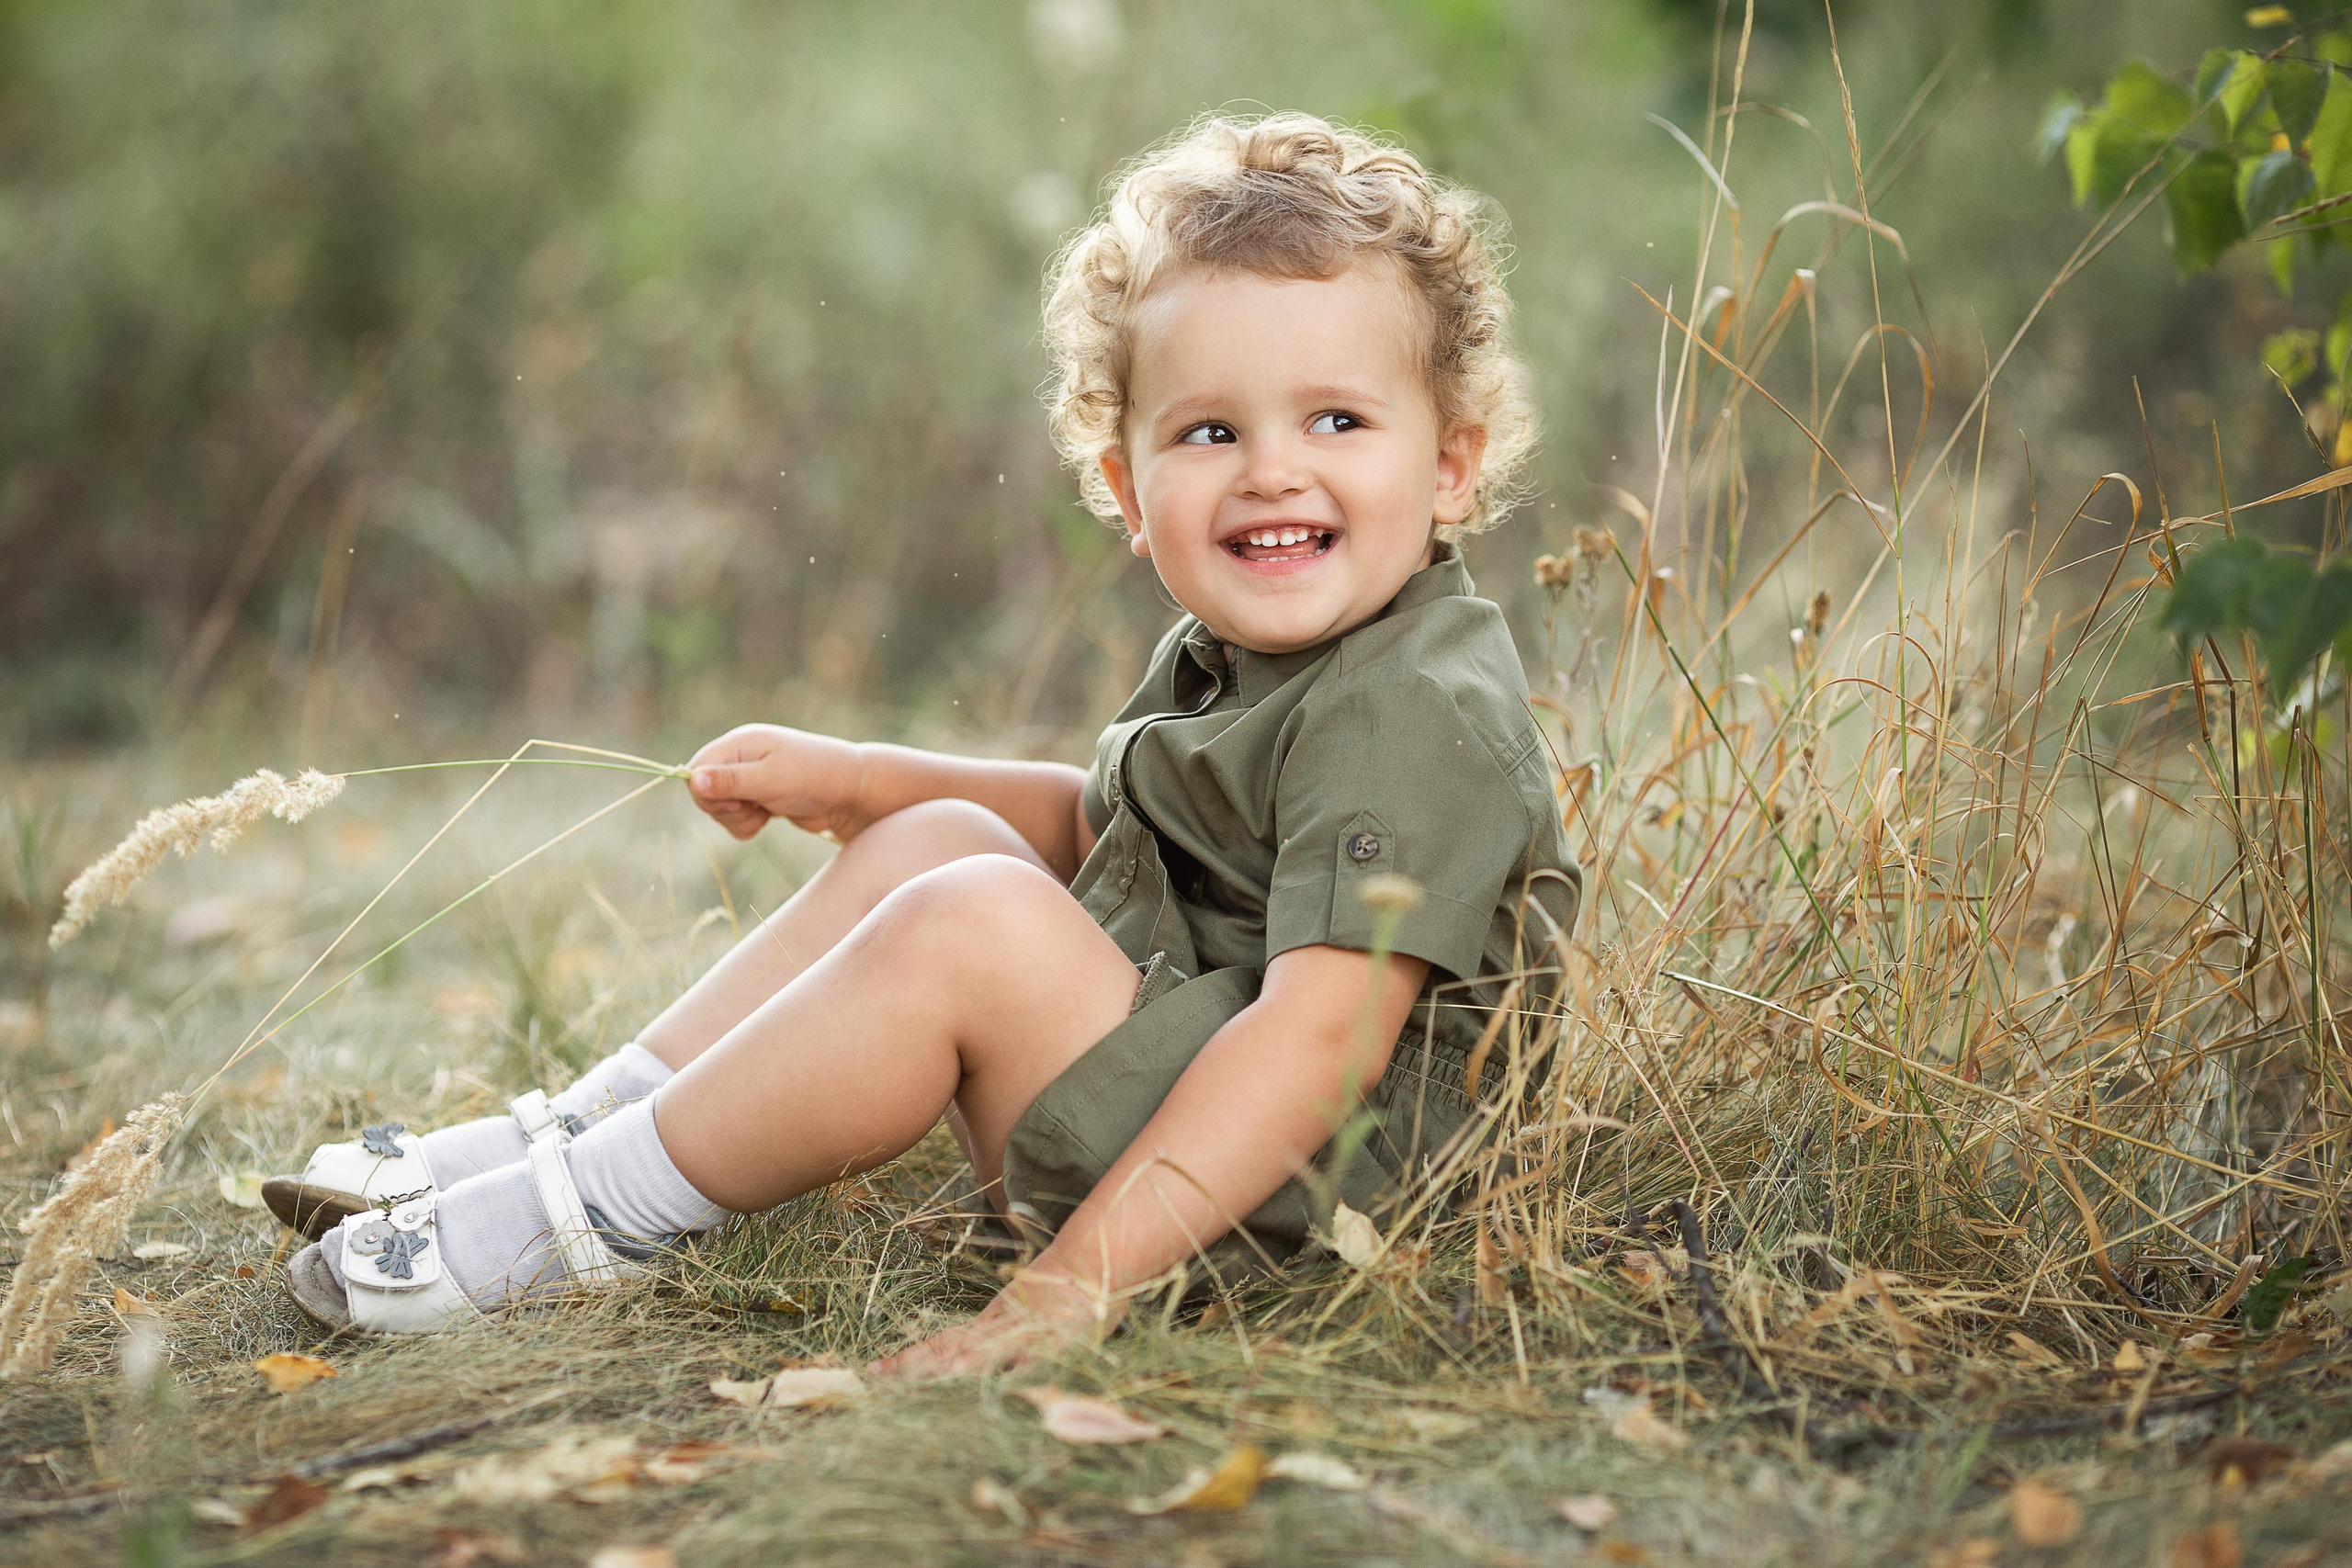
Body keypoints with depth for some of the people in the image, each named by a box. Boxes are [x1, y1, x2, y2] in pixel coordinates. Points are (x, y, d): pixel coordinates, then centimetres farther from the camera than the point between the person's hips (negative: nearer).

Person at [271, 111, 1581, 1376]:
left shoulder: (1422, 715, -21)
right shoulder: (1226, 658, 11)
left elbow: (1326, 1034, -31)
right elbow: (1093, 820, 29)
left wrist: (1084, 1278, -37)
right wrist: (848, 779, 17)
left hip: (1268, 1198, -10)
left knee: (974, 928, -27)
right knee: (936, 843, 12)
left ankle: (599, 1210, -12)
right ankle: (578, 1131, 8)